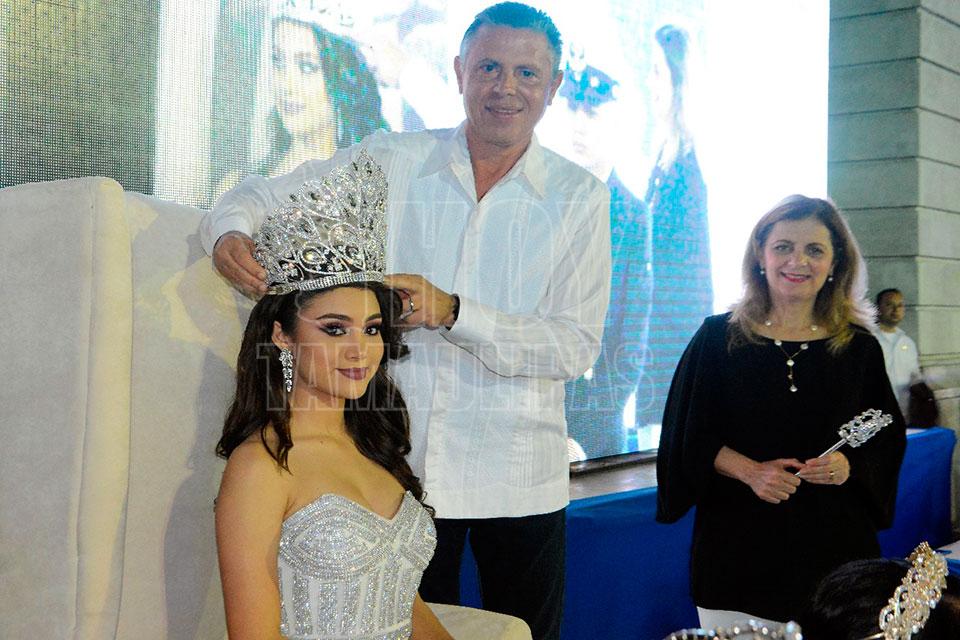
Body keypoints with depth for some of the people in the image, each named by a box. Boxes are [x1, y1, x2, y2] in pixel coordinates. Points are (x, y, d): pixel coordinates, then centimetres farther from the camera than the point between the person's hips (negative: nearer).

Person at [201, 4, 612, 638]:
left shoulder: (578, 197, -2)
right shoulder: (391, 163, 1)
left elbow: (576, 346, -9)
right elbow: (268, 192, 7)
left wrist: (453, 313, -22)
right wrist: (231, 232, -17)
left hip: (519, 477, 0)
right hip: (403, 461, 0)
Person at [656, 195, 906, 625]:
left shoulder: (859, 348, 4)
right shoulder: (718, 338, 0)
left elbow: (887, 440, 10)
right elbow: (688, 437, 0)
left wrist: (848, 466, -11)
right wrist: (749, 470, -15)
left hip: (835, 543, 2)